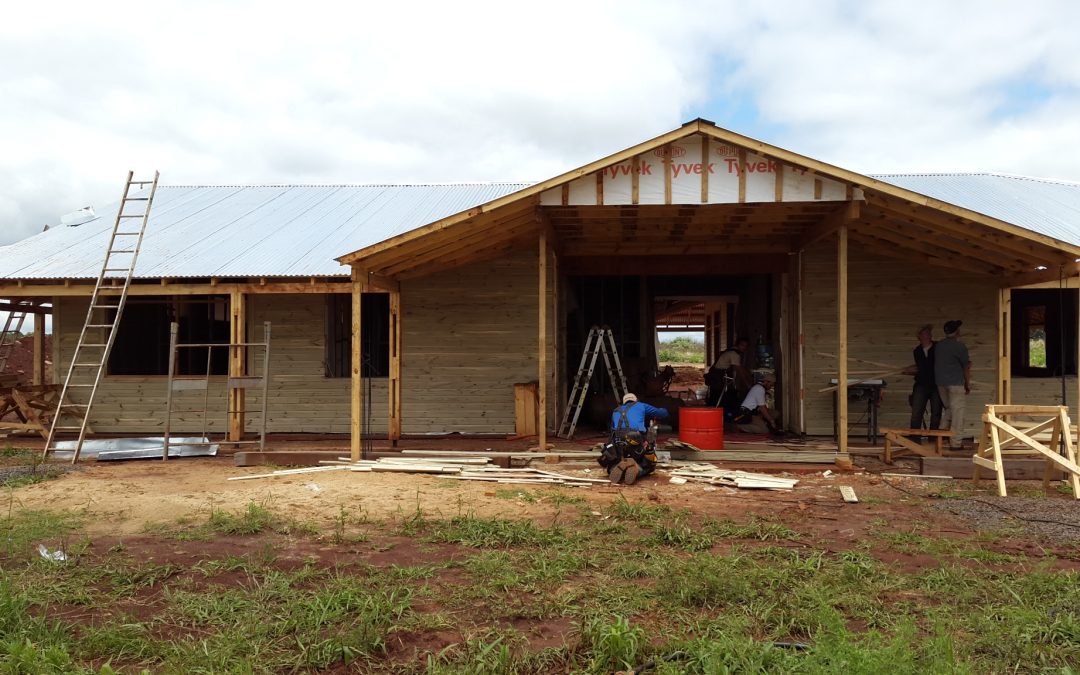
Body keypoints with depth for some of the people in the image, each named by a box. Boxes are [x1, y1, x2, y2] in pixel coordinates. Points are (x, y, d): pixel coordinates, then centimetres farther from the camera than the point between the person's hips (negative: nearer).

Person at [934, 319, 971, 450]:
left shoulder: (938, 346, 8)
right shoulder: (960, 346, -10)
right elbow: (966, 367, -6)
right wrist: (968, 384, 3)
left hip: (940, 383, 6)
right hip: (955, 383, -6)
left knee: (949, 409, 20)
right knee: (957, 411, 0)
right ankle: (956, 442, 1)